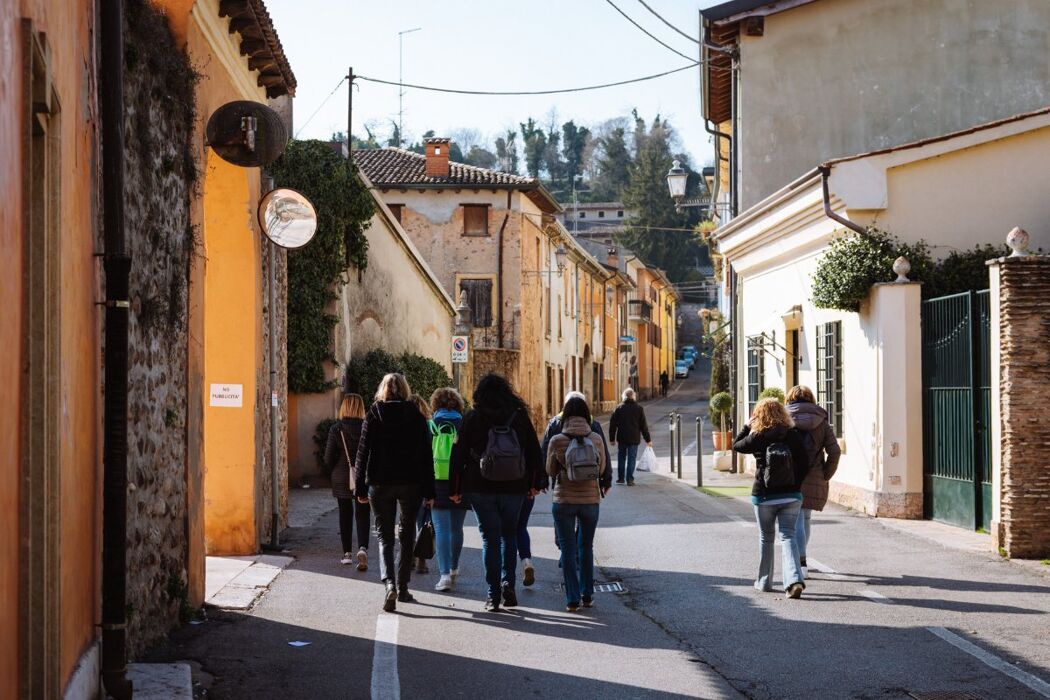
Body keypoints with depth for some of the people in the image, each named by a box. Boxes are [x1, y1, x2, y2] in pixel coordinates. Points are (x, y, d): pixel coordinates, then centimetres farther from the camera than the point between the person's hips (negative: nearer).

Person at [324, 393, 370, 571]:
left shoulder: (336, 429, -8)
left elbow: (328, 459, -7)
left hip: (342, 479, 0)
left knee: (345, 515, 14)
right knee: (363, 514, 4)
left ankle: (347, 553, 18)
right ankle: (362, 548, -19)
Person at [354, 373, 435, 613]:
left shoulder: (373, 416, -1)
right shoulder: (416, 417, 0)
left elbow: (363, 453, -2)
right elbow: (426, 456, 0)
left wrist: (360, 487, 3)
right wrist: (429, 492, 4)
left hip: (380, 483, 0)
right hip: (411, 483, 1)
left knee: (385, 536, 6)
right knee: (407, 536, 14)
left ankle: (390, 583, -16)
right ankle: (402, 588, 16)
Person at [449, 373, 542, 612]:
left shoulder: (472, 418, -3)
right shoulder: (519, 416, 1)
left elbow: (459, 455, -3)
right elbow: (534, 451, 5)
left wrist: (456, 489, 4)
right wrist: (532, 483, 15)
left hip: (481, 489, -1)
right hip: (514, 488, 1)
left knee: (490, 538, 4)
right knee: (509, 534, 18)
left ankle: (493, 595, 1)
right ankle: (508, 583, 2)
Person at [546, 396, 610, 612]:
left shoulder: (557, 441, -10)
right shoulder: (596, 439, -6)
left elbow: (550, 471, 2)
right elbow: (602, 469, 5)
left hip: (564, 500, -2)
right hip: (590, 499, 2)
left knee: (568, 549, 5)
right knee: (586, 547, 17)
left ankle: (573, 599, 3)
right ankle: (587, 595, 21)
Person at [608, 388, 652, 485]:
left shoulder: (619, 408, 0)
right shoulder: (639, 408, -2)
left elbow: (613, 424, 1)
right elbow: (643, 425, -1)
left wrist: (612, 438, 9)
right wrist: (648, 439, 5)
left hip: (622, 438, 1)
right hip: (634, 438, -1)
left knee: (621, 458, 15)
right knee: (632, 459, 2)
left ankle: (620, 478, 17)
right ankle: (630, 479, -1)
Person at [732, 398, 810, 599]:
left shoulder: (757, 438, -9)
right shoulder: (793, 436, -3)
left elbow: (736, 445, 9)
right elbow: (804, 463, -1)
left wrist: (748, 426, 13)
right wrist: (796, 486, 10)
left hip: (764, 497, -1)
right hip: (791, 496, 1)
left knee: (766, 538, 15)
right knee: (788, 536, 1)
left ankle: (764, 581, 25)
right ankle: (794, 580, -19)